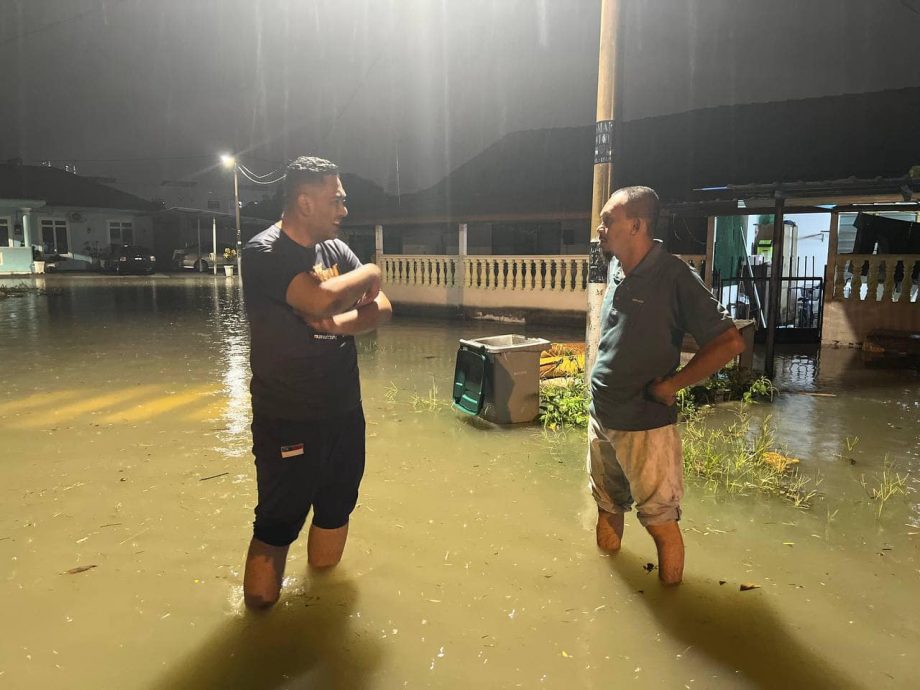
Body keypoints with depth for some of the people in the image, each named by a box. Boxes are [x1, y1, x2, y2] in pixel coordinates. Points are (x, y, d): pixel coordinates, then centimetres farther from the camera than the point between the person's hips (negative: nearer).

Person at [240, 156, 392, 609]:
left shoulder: (336, 249, 6)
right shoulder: (264, 253, -15)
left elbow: (381, 309, 1)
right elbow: (322, 299, -31)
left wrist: (338, 323, -18)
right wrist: (369, 273, -12)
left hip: (345, 413, 7)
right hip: (287, 421, -7)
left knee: (336, 510, 20)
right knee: (277, 524, 4)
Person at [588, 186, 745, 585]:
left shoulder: (674, 277, -17)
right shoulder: (616, 271, 4)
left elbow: (730, 342, -17)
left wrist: (669, 386, -16)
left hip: (645, 425, -7)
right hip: (601, 418, 8)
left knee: (660, 520, 5)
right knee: (607, 507, 22)